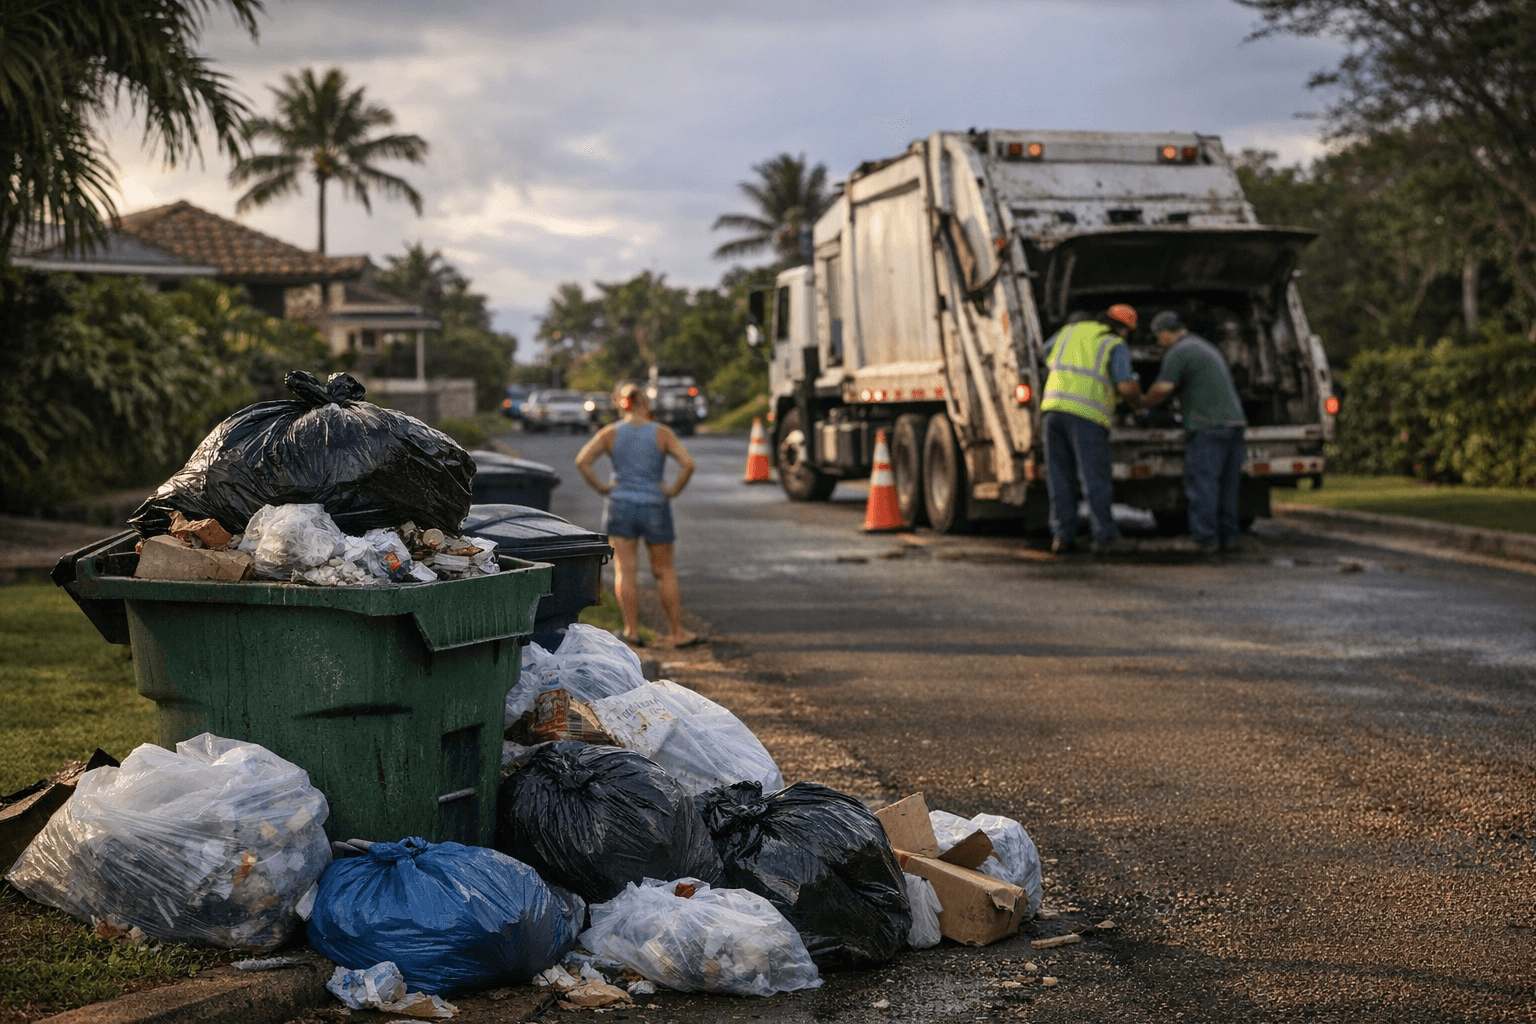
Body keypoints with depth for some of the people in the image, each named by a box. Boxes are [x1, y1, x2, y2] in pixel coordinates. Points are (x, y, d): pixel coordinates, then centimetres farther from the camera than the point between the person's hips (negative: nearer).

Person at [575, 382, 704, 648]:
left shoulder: (610, 433, -2)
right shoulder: (662, 433, -5)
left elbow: (582, 460, -12)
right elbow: (688, 463, -17)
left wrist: (600, 487, -3)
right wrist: (674, 490, -6)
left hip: (620, 506, 0)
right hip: (655, 508, 0)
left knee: (625, 571, 4)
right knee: (664, 572, 9)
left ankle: (632, 630, 0)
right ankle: (677, 633, 11)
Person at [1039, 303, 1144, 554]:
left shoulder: (1069, 331, 21)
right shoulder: (1117, 346, 5)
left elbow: (1043, 355, 39)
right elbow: (1126, 387, -7)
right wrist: (1136, 400, 15)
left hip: (1053, 408, 4)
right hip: (1087, 417, -4)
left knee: (1060, 476, 9)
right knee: (1094, 477, 3)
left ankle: (1062, 535, 6)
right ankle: (1104, 535, 7)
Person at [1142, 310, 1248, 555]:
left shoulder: (1178, 352, -5)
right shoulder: (1206, 346, 25)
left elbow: (1163, 388, -14)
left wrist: (1144, 402, 3)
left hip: (1207, 425, -8)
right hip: (1234, 420, 9)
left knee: (1201, 485, -4)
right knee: (1227, 486, 10)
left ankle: (1205, 539, -5)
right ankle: (1228, 537, 11)